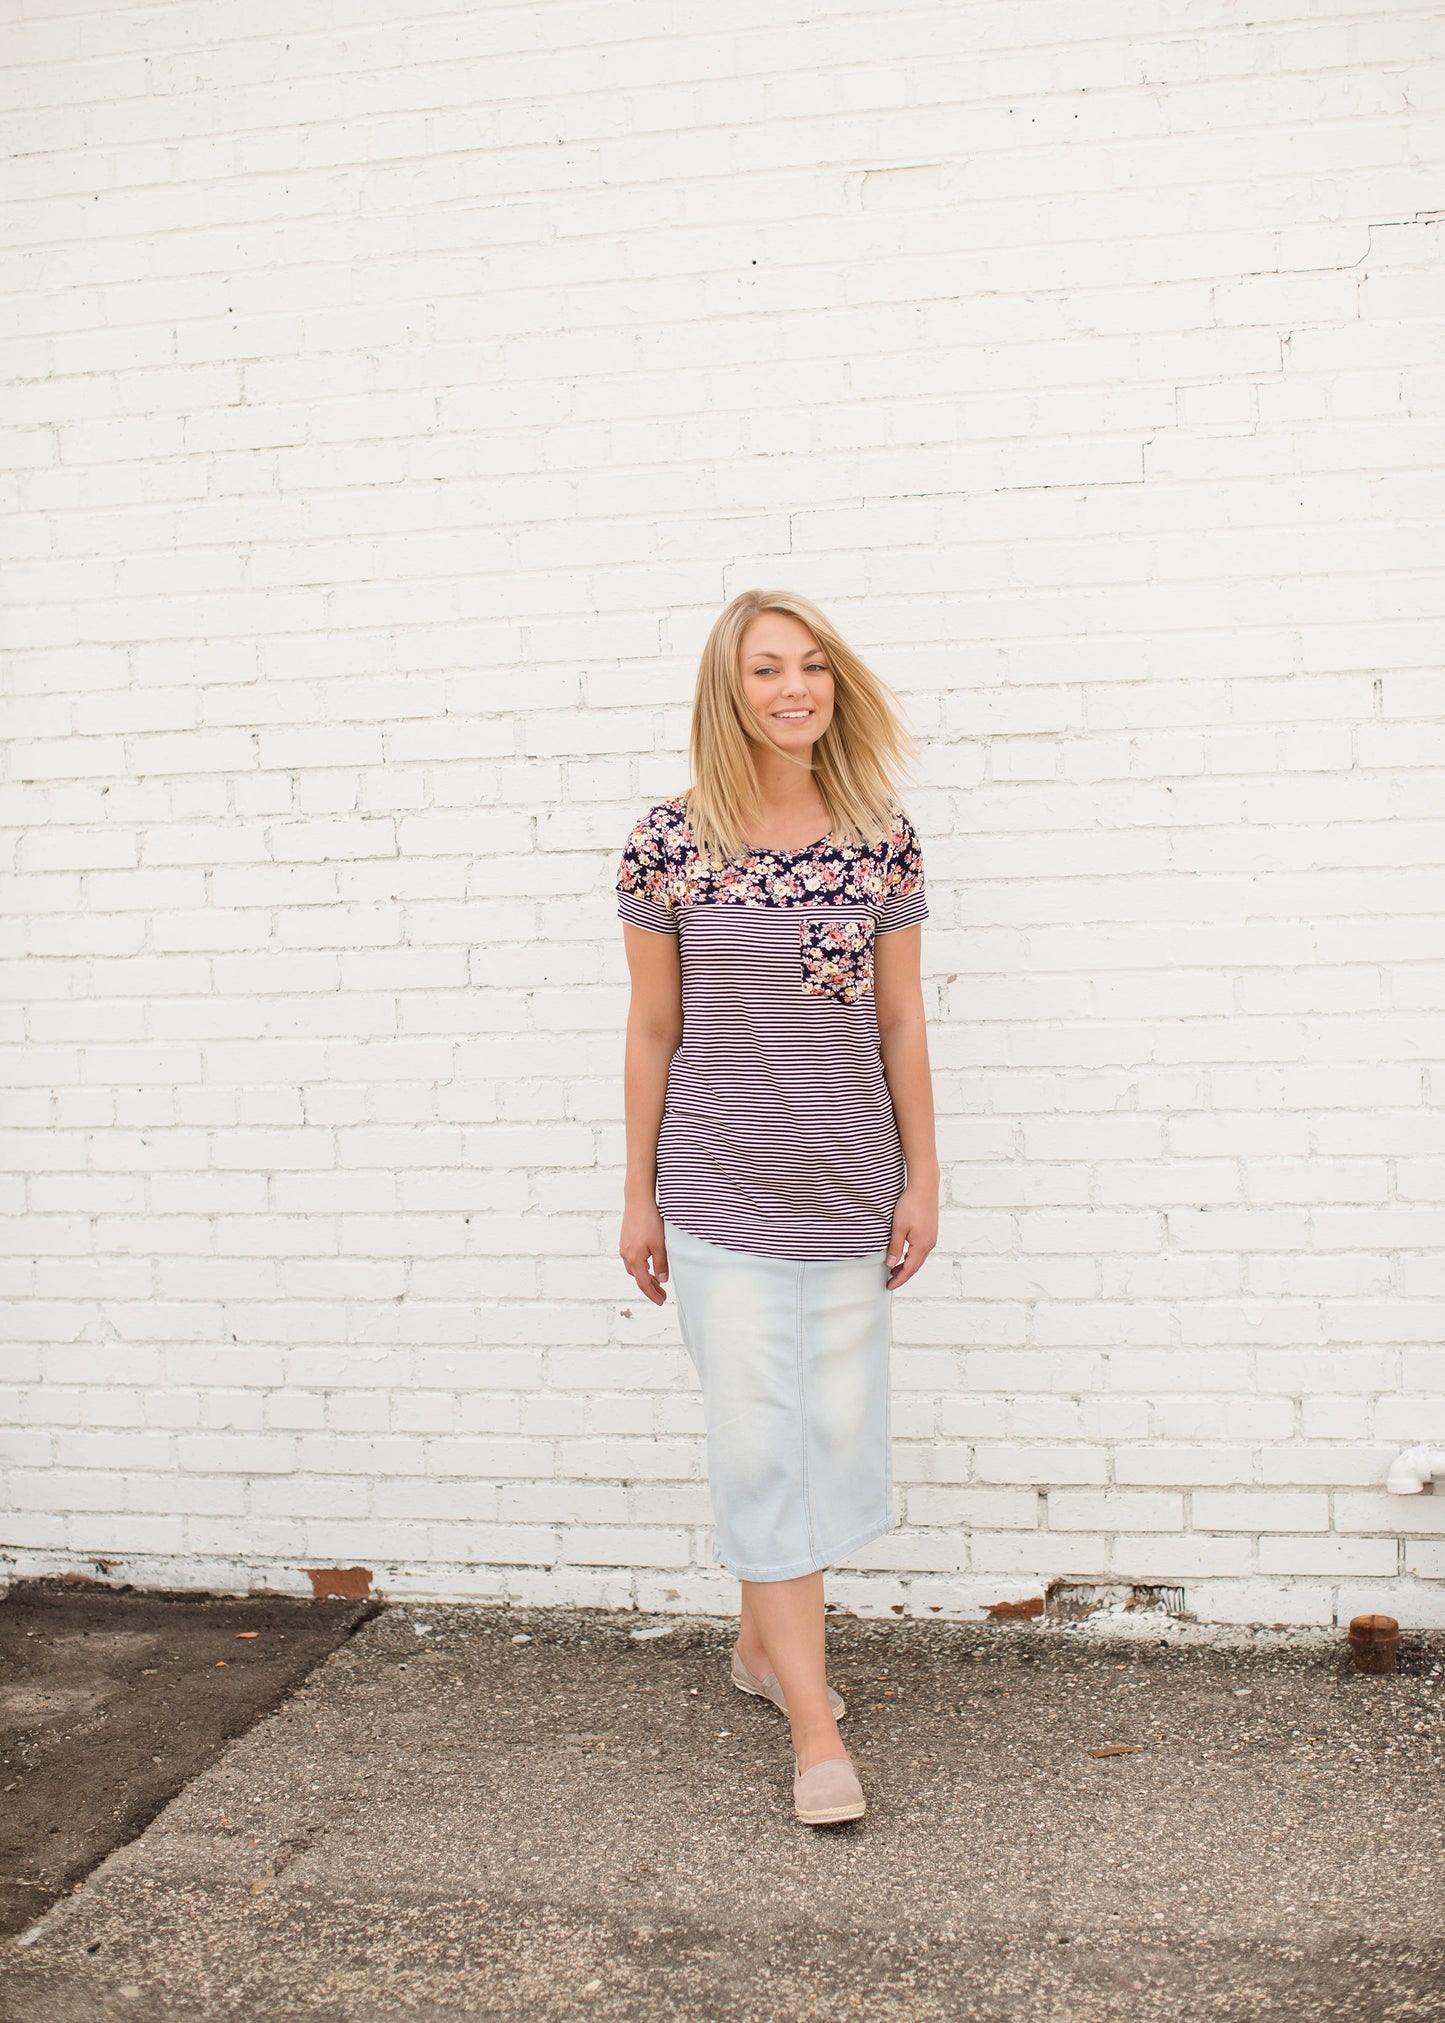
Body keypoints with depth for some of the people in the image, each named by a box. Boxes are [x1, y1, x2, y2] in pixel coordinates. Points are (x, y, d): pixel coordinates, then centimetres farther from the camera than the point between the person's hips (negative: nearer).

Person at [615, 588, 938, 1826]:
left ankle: (766, 1640, 35)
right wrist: (640, 1197, 1)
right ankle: (816, 1732, 9)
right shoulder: (670, 841, -6)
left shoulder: (883, 839, -1)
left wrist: (921, 1181, 3)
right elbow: (652, 1032, -1)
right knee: (760, 1441, -1)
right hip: (720, 1189, -2)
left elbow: (901, 1025, 4)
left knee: (833, 1431, 10)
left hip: (847, 1188, 3)